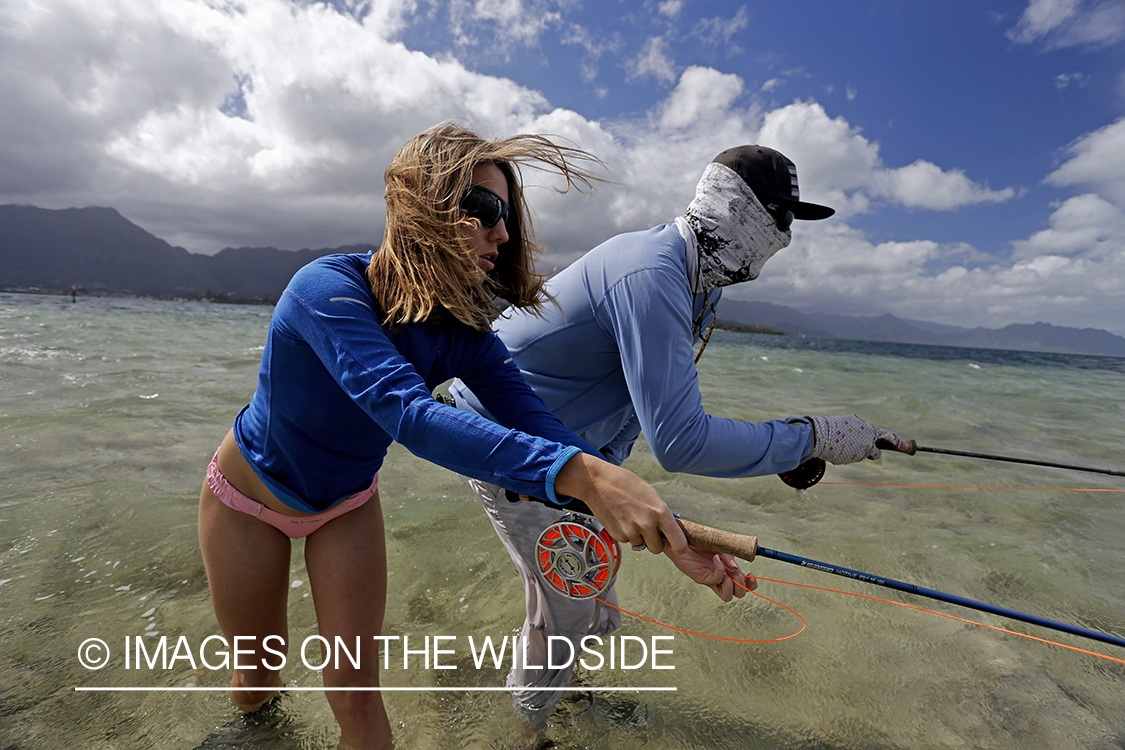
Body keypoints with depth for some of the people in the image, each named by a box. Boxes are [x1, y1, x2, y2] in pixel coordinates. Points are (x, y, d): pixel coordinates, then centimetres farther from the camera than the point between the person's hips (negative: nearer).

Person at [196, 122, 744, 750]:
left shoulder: (464, 333, -20)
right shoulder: (329, 290, -36)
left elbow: (539, 427, -26)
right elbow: (410, 416, -51)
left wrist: (670, 534, -34)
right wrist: (581, 474, -62)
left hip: (347, 505, 3)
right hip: (250, 498, -2)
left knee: (357, 693, 2)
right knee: (260, 676, 20)